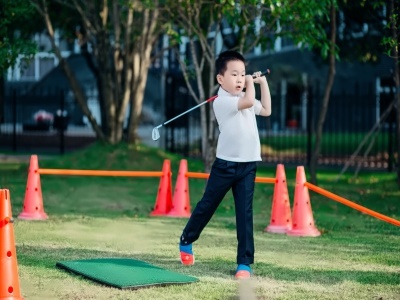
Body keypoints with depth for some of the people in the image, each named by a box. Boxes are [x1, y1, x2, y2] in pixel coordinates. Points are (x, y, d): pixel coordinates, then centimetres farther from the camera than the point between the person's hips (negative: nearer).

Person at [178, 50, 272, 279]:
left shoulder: (245, 99, 12)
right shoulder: (222, 101, -14)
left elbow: (266, 110, 27)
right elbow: (248, 101, -29)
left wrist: (263, 83, 20)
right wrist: (251, 84, -10)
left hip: (248, 165, 5)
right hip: (226, 163, -5)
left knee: (245, 213, -1)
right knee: (207, 205, 9)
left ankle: (245, 263, -1)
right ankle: (186, 241, 32)